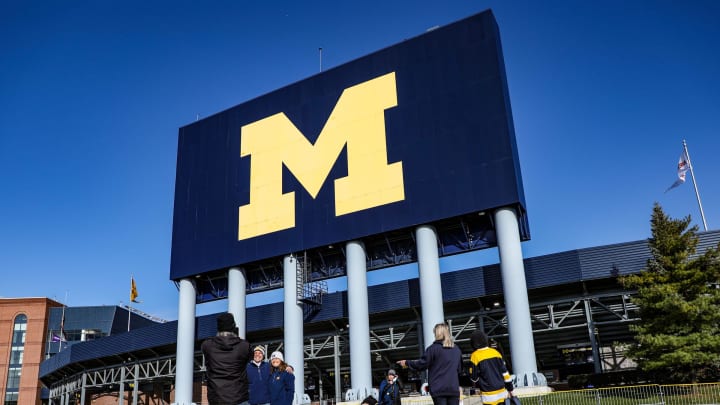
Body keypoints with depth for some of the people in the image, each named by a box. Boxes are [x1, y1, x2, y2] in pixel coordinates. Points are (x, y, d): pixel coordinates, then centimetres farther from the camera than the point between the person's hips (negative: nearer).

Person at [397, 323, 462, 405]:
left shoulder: (433, 348, -6)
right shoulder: (457, 350, 11)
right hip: (454, 389, 4)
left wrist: (407, 363, 8)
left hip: (439, 389, -4)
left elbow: (422, 364, -5)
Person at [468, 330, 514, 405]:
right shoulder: (495, 352, 4)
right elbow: (504, 372, 6)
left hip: (489, 395, -5)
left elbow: (474, 377, -6)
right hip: (502, 392, 5)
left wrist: (478, 385, 17)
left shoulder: (475, 356, -10)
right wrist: (509, 389, 14)